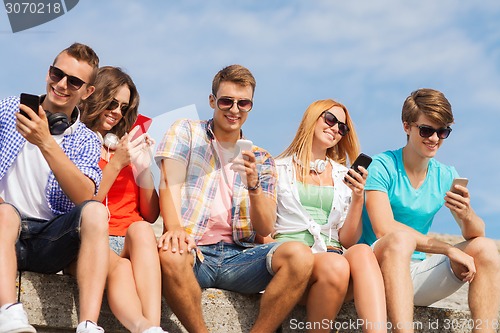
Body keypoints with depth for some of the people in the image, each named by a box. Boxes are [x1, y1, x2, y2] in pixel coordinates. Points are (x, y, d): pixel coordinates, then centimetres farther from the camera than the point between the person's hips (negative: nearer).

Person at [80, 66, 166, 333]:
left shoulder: (128, 146, 24)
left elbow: (151, 215, 19)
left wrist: (144, 167, 5)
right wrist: (116, 164, -7)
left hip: (130, 241, 3)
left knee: (141, 229, -33)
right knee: (120, 267, -37)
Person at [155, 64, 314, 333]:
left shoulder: (261, 159, 17)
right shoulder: (186, 131, 12)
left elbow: (265, 228, 7)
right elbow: (170, 184, -4)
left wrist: (253, 184, -13)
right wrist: (175, 228, -25)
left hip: (240, 255, 3)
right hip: (195, 250, -2)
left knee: (299, 255, -26)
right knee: (170, 252, -38)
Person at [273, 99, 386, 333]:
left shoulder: (344, 177, 22)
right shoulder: (279, 169, 15)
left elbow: (348, 241, 14)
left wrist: (358, 198, -1)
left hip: (334, 254, 3)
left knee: (362, 252, -33)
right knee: (336, 265, -36)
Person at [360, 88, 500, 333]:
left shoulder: (446, 176, 7)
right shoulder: (382, 167, -8)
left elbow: (475, 234, 3)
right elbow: (384, 230, -19)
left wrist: (466, 214, -22)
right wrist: (449, 250, -21)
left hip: (418, 276, 5)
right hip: (380, 270, -5)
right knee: (401, 237, -34)